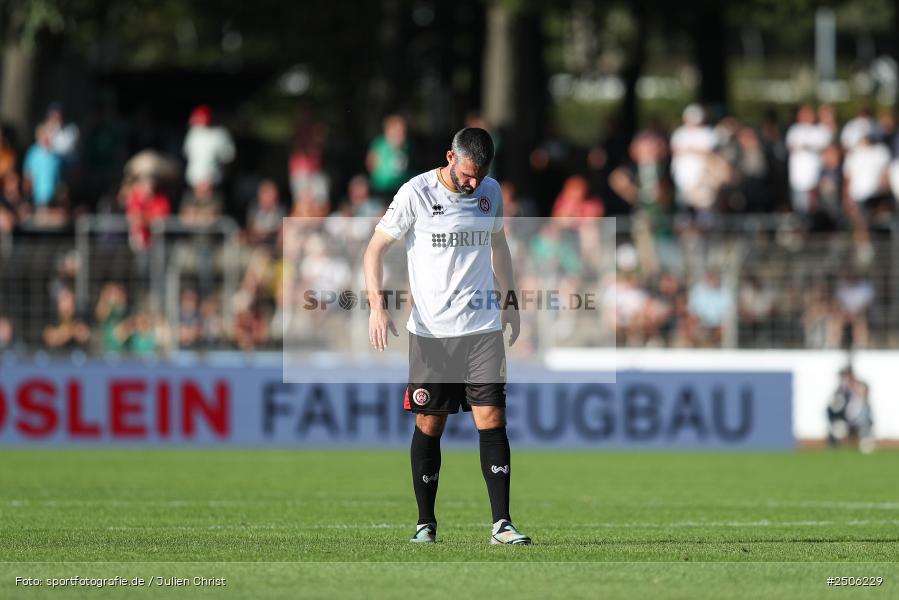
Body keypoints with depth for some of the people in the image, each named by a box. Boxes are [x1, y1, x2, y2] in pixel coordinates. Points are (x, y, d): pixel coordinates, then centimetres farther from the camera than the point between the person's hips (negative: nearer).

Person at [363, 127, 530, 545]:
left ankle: (502, 524, -8)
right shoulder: (416, 194, -7)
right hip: (430, 332, -2)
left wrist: (509, 302, 26)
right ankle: (426, 523, 13)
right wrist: (377, 306, -14)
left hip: (483, 327, 2)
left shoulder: (491, 192, 6)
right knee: (429, 424, 2)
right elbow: (376, 248, -3)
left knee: (491, 419, -7)